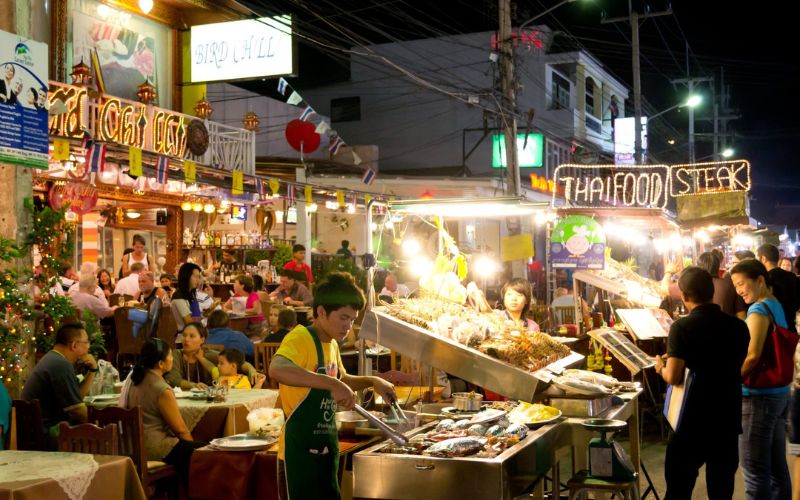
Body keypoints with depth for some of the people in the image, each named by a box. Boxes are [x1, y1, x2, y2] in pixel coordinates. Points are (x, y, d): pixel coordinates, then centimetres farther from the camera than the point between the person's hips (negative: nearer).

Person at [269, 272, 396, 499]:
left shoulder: (332, 344, 11)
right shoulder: (300, 338, -17)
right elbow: (276, 369, -39)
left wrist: (372, 382, 13)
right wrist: (332, 384, -43)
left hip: (326, 448, 9)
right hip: (300, 452, -9)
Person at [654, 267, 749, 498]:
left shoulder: (682, 327, -12)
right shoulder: (738, 326, 1)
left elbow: (673, 377, -18)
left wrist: (661, 367, 3)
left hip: (692, 421, -4)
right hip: (728, 419, 4)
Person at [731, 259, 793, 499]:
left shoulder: (759, 309, -15)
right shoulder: (777, 306, 12)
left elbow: (752, 355, -24)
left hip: (758, 396, -9)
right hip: (779, 392, 9)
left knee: (755, 470, -3)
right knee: (776, 465, 15)